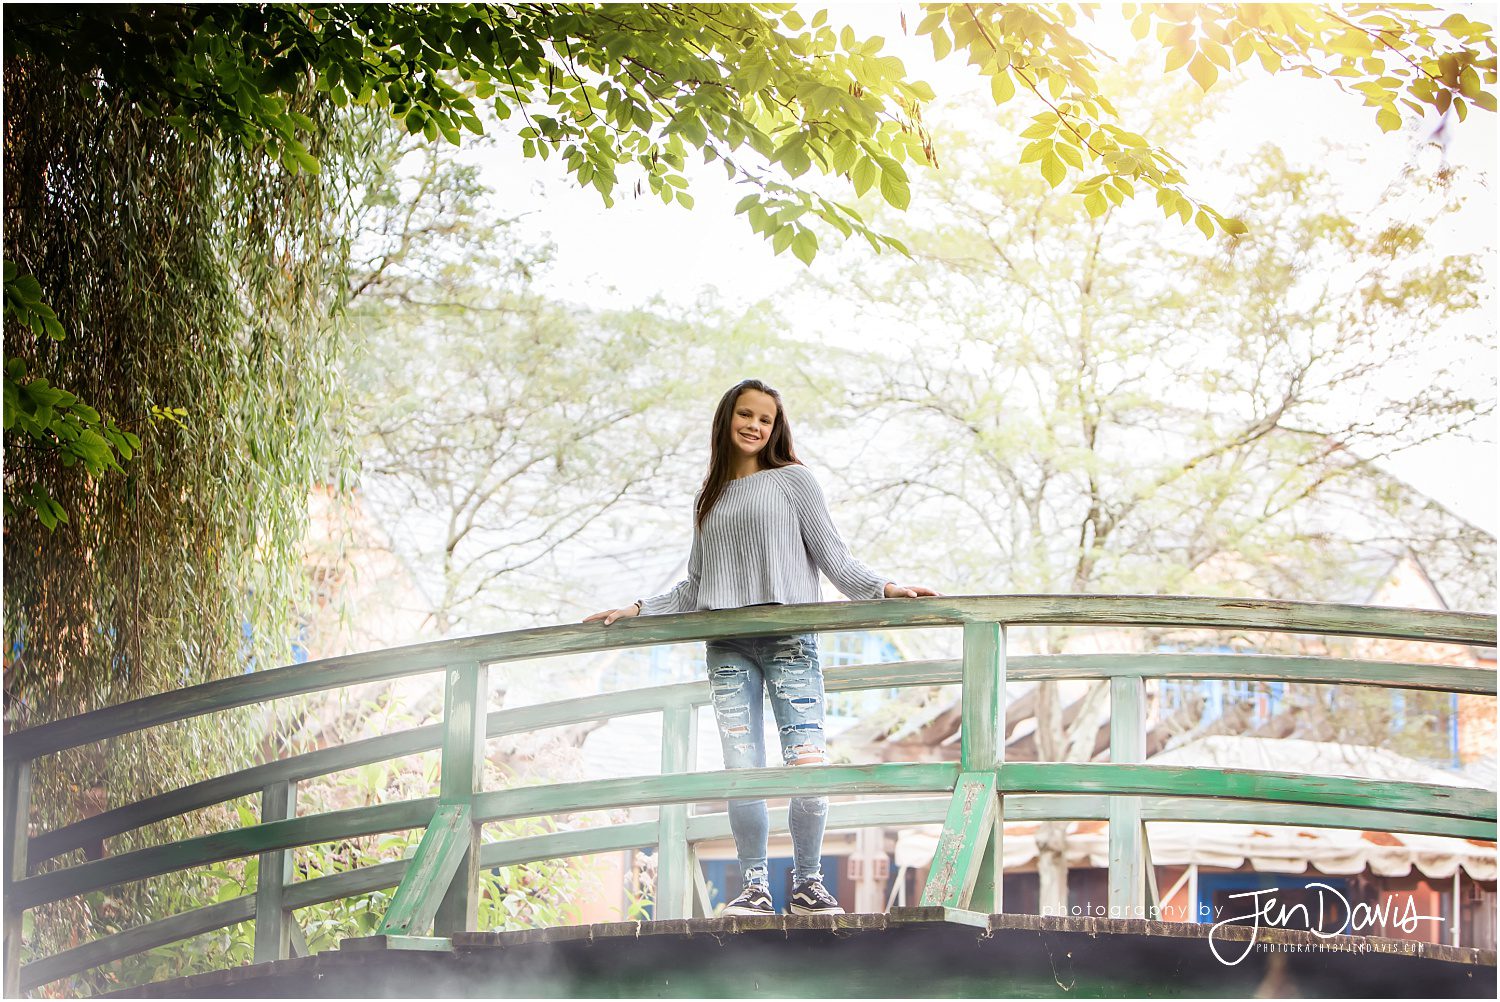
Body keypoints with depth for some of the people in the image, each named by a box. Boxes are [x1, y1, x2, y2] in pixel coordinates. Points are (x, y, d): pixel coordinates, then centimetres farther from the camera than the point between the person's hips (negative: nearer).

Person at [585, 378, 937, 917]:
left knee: (808, 768, -13)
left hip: (789, 640, -3)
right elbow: (696, 587, 25)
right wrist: (637, 610, 18)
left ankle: (808, 882, -2)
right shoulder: (710, 499, 22)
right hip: (728, 649, 3)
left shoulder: (792, 479, 11)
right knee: (742, 773, -6)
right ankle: (754, 886, 0)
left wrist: (885, 588, -8)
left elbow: (834, 557, 6)